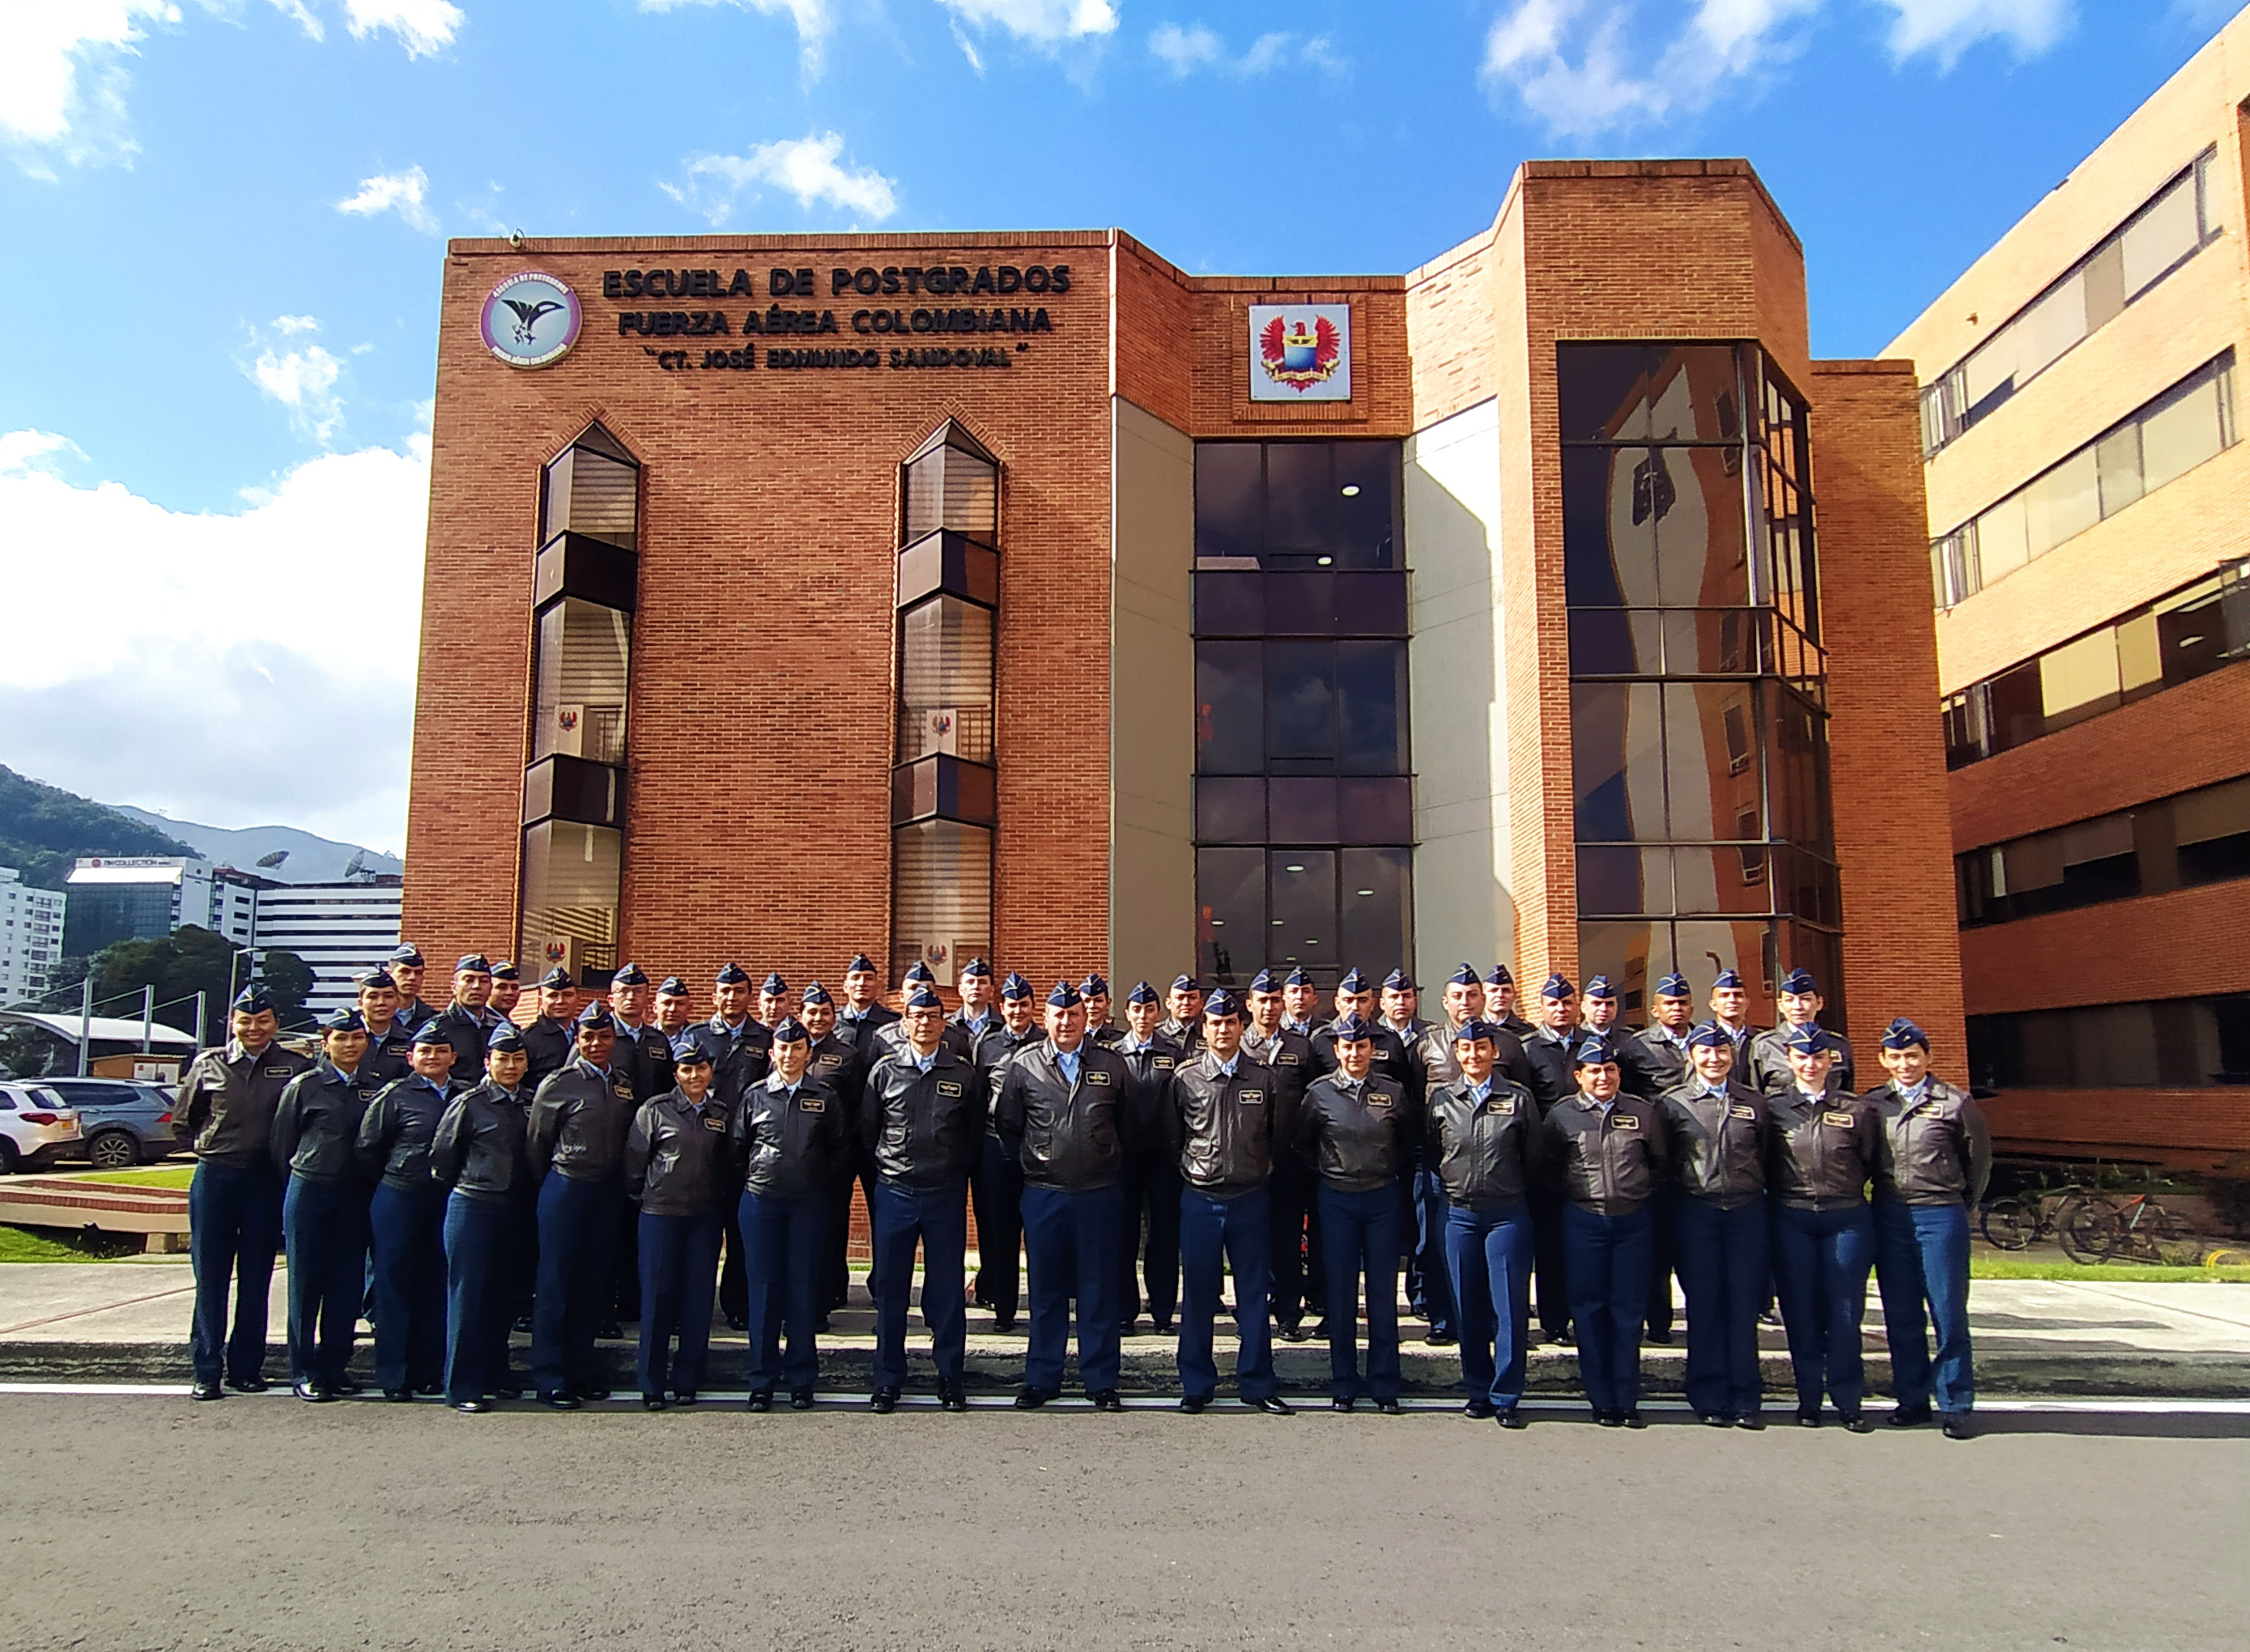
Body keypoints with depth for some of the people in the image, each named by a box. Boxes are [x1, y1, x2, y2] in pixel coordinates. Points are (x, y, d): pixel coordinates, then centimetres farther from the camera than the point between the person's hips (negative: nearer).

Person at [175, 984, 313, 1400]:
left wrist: (276, 1154, -3)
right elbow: (183, 1120, 15)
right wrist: (214, 1147, 9)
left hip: (266, 1182, -1)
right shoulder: (207, 1065, 5)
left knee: (256, 1278, 6)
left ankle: (246, 1367, 15)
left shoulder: (295, 1068, -1)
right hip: (214, 1178, 1)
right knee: (210, 1276, 3)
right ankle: (207, 1369, 10)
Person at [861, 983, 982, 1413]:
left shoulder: (964, 1075, 3)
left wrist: (954, 1169, 6)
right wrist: (887, 1167, 8)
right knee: (890, 1289, 5)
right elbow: (867, 1130, 11)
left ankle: (950, 1379, 15)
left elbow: (975, 1133, 10)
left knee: (947, 1289, 4)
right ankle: (888, 1381, 15)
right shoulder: (884, 1071, 4)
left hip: (946, 1195, 0)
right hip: (894, 1193, 0)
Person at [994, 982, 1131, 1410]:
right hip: (1043, 1194, 0)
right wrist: (1030, 1162, 9)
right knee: (1045, 1290, 8)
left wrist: (1112, 1163, 10)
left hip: (1099, 1193, 0)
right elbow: (1007, 1123, 9)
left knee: (1099, 1289, 5)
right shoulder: (1023, 1065, 1)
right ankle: (1041, 1379, 19)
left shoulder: (1112, 1065, 3)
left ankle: (1102, 1382, 15)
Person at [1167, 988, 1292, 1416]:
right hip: (1200, 1199, 0)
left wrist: (1260, 1167, 6)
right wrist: (1194, 1165, 8)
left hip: (1250, 1199, 0)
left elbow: (1281, 1132, 10)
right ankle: (1196, 1385, 16)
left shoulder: (1264, 1076, 2)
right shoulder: (1185, 1077, 0)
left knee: (1254, 1293, 6)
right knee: (1197, 1295, 6)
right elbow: (1172, 1136, 9)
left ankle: (1257, 1384, 16)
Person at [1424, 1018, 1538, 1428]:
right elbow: (1430, 1153, 15)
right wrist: (1452, 1186, 11)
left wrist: (1513, 1192, 10)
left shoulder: (1518, 1098, 0)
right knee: (1469, 1306, 7)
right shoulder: (1440, 1098, 4)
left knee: (1510, 1306, -1)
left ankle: (1506, 1397, 8)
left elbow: (1534, 1157, 7)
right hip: (1459, 1214, 2)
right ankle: (1478, 1391, 19)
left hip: (1508, 1214, -2)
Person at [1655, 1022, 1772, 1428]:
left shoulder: (1755, 1103, 9)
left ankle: (1746, 1399, 12)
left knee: (1744, 1305, 3)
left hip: (1747, 1212, 1)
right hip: (1695, 1213, -1)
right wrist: (1677, 1197, 2)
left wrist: (1759, 1194, 7)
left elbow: (1767, 1159, 14)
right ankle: (1710, 1399, 11)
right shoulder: (1672, 1103, 4)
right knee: (1704, 1306, 2)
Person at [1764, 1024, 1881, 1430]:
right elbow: (1759, 1162, 9)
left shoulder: (1855, 1109, 5)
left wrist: (1844, 1189, 8)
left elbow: (1871, 1161, 12)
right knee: (1800, 1312, 4)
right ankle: (1808, 1399, 15)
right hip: (1790, 1221, 0)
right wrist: (1781, 1193, 5)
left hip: (1847, 1219, 0)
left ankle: (1848, 1401, 14)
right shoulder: (1772, 1107, 2)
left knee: (1846, 1312, 2)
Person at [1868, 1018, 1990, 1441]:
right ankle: (1911, 1399, 17)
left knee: (1949, 1312, 0)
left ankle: (1954, 1405, 9)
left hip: (1941, 1216, -3)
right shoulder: (1871, 1104, 5)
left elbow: (1979, 1158, 9)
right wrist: (1876, 1199, 11)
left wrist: (1965, 1205, 13)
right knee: (1900, 1315, 8)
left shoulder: (1955, 1103, -2)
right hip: (1888, 1216, 3)